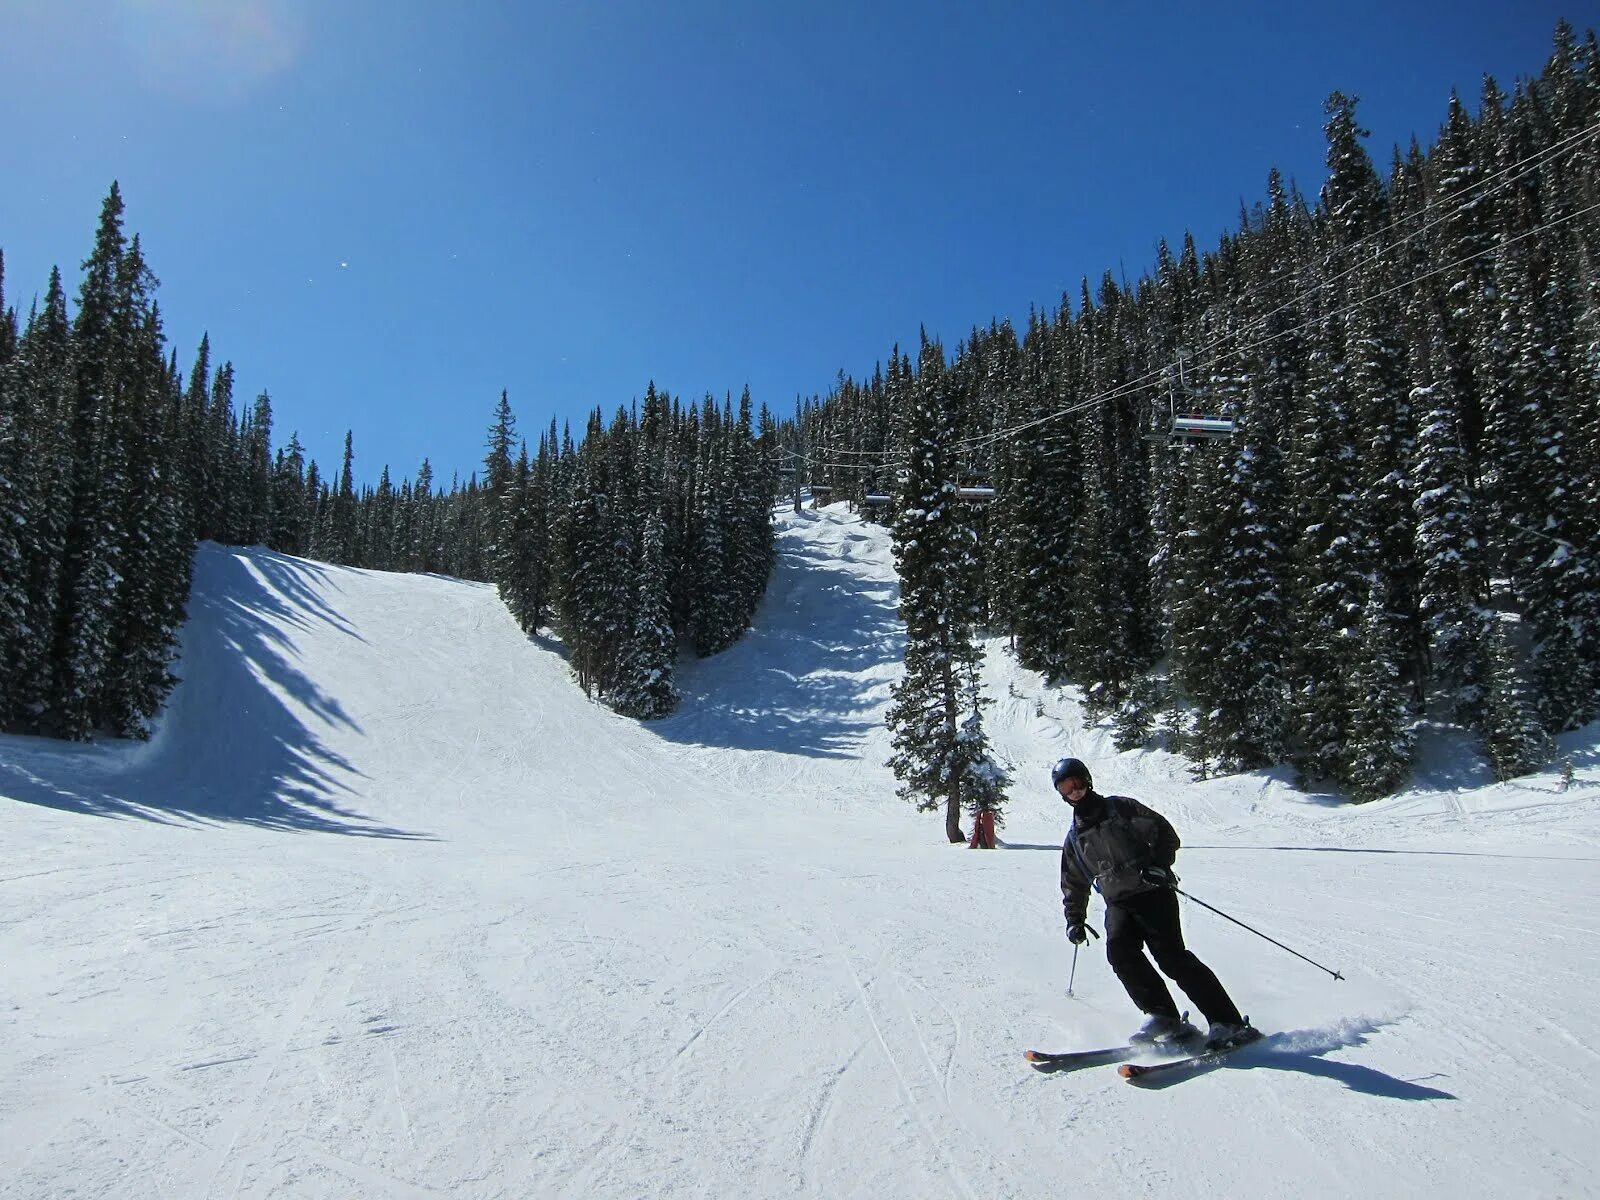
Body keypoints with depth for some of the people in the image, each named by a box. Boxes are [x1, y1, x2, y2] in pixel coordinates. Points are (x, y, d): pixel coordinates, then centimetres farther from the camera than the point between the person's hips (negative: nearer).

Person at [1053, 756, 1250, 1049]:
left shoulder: (1120, 808, 3)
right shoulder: (1074, 838, 17)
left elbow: (1165, 833, -1)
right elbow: (1074, 885, 26)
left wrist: (1158, 865, -15)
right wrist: (1075, 920, 18)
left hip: (1152, 892, -4)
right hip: (1118, 903, 5)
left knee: (1171, 955, -17)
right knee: (1119, 950, -22)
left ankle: (1228, 1022, -12)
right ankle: (1163, 1017, -17)